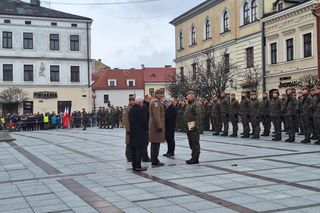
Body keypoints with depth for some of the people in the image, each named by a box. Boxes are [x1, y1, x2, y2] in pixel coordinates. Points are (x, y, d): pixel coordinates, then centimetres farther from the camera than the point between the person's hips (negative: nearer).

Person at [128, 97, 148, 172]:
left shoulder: (131, 110, 12)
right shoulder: (140, 110, -15)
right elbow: (144, 121, -15)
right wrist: (146, 129, -2)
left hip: (132, 132, 8)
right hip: (140, 132, -8)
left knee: (134, 149, 11)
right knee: (140, 149, -5)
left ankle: (134, 165, 15)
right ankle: (138, 166, -7)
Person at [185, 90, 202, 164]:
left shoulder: (196, 104, -12)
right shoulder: (189, 104, 19)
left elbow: (198, 116, -20)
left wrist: (196, 125, -24)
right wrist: (187, 126, 20)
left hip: (194, 126, -11)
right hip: (189, 127, 11)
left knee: (195, 142, -6)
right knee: (191, 143, 15)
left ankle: (195, 158, -2)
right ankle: (194, 157, 23)